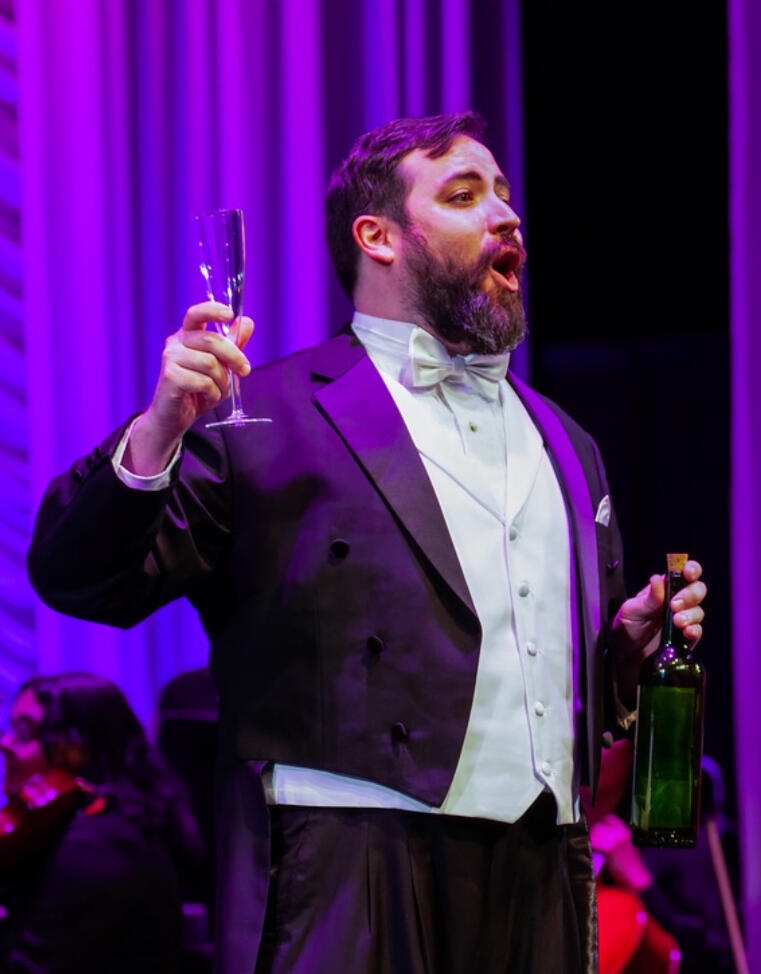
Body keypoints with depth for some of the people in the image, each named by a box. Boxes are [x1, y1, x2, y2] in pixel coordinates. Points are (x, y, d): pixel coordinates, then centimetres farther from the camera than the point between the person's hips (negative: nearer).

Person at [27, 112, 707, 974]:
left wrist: (629, 644, 7)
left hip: (543, 874, 6)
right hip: (358, 868, -5)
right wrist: (160, 430, -22)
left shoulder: (563, 446, 21)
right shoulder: (268, 413, 1)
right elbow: (80, 579, -6)